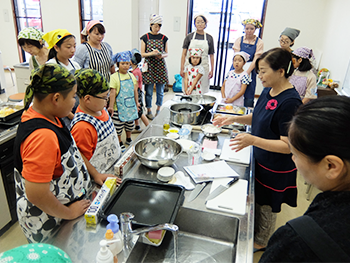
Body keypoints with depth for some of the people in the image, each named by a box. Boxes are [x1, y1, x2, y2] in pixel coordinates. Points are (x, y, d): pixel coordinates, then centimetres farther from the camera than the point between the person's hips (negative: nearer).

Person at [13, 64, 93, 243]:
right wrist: (69, 213, -17)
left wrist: (94, 175, 9)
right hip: (48, 225, -8)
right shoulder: (42, 136, -34)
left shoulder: (47, 116, -4)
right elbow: (36, 194, -33)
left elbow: (69, 152, 9)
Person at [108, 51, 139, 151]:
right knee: (118, 127, 4)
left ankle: (129, 139, 40)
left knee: (130, 125, 19)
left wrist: (137, 102, 15)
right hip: (119, 107, -5)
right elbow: (113, 92, -13)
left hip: (130, 105, 5)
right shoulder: (114, 77, -11)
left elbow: (135, 90, 12)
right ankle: (120, 143, 23)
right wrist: (111, 106, -12)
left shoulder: (131, 76, 6)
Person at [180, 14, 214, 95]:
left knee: (201, 91, 1)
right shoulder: (189, 36, 4)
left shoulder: (209, 38, 7)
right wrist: (182, 68, -3)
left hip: (203, 67, 1)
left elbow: (211, 55, 10)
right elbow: (184, 54, 3)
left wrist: (212, 70, 4)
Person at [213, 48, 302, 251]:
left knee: (266, 207, 16)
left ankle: (260, 242, 42)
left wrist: (253, 140, -37)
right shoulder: (268, 91, -2)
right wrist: (234, 119, 0)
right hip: (260, 160, 8)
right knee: (256, 200, 26)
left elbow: (288, 146, -28)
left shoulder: (290, 102, -29)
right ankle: (253, 232, 51)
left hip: (276, 169, -8)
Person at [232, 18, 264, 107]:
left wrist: (247, 72, -18)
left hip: (250, 71, -1)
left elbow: (255, 60, -5)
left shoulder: (259, 42, 1)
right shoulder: (239, 40, 6)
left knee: (249, 98, -2)